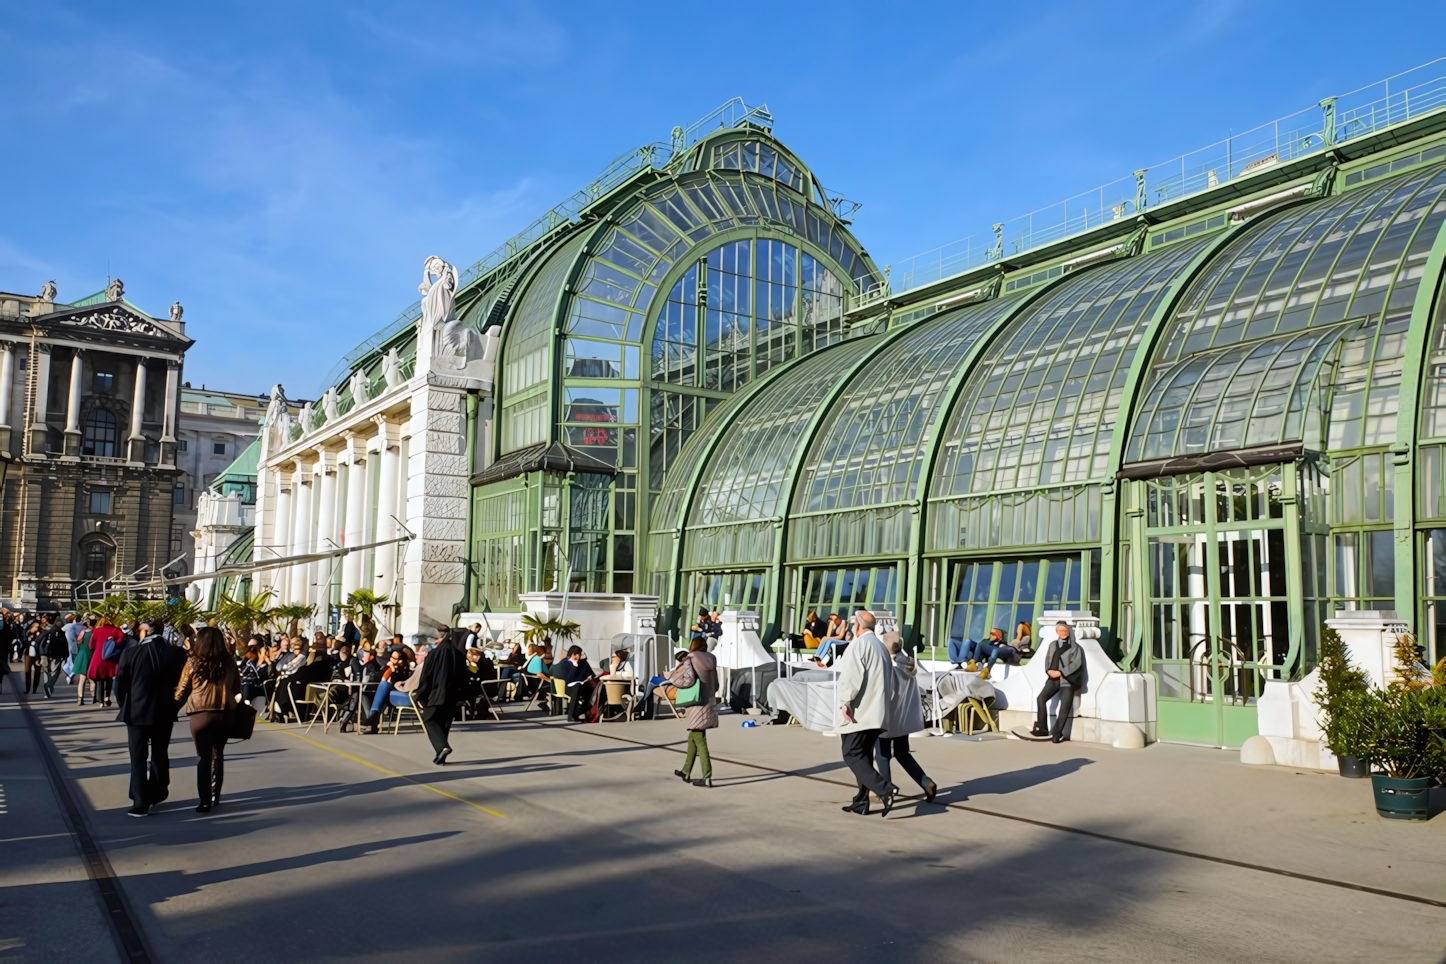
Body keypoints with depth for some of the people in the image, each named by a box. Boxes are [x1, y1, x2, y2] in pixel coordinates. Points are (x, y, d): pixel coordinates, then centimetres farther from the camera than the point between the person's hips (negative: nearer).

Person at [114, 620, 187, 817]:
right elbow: (181, 683, -1)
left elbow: (120, 684, -3)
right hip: (164, 711, 2)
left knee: (138, 758, 5)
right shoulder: (175, 652, -7)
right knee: (160, 755, 19)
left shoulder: (130, 651, -10)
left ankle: (140, 803, 2)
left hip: (137, 711, -2)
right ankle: (156, 794, 32)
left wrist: (125, 706, 12)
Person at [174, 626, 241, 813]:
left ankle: (205, 801, -1)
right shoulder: (229, 663, -1)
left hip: (200, 715, -2)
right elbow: (237, 689, 7)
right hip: (223, 714, 2)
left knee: (204, 757, 3)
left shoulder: (193, 663, -6)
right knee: (218, 756, 16)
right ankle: (215, 797, 23)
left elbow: (181, 691, 1)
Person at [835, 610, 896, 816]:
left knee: (853, 755, -6)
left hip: (858, 712, -9)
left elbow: (852, 677, -21)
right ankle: (861, 801, 15)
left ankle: (885, 790, -19)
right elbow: (887, 677, 21)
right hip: (876, 712, 9)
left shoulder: (859, 645, -12)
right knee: (864, 756, 13)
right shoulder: (881, 646, 16)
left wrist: (845, 702, -16)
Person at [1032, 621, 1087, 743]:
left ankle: (1057, 733, 4)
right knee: (1041, 698, -13)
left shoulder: (1075, 646, -1)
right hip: (1053, 678, 4)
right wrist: (1048, 670, -6)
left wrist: (1060, 672, -16)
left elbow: (1076, 663, -10)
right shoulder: (1052, 644, 15)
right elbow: (1047, 659, 15)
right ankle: (1042, 728, -7)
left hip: (1067, 679, -4)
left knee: (1065, 707, -3)